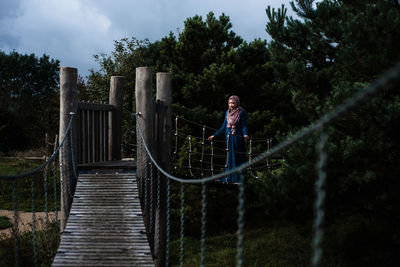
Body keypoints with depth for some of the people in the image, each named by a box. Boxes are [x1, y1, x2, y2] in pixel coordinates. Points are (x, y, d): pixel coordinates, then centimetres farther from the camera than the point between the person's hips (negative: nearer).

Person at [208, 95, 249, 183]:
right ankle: (229, 179, 9)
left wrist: (245, 134, -29)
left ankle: (238, 178, 0)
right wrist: (214, 135, 15)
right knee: (230, 158, 6)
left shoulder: (241, 112, -5)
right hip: (229, 138, 5)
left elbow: (244, 126, -9)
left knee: (238, 158, -3)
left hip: (237, 138, -5)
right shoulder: (227, 112, 10)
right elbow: (224, 127, 15)